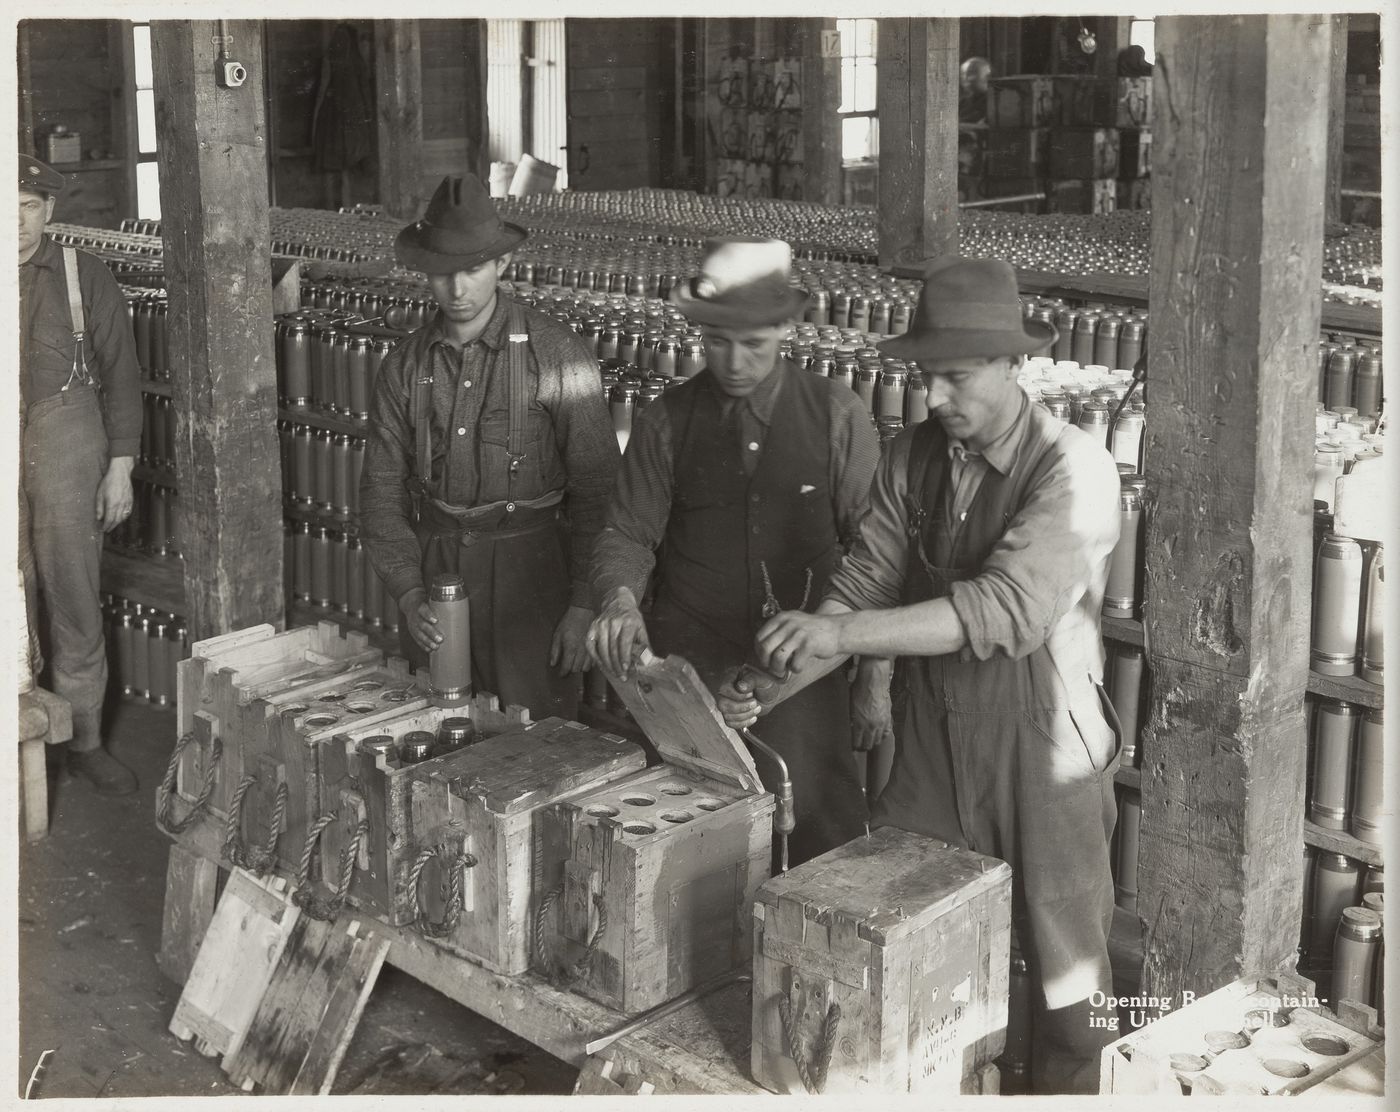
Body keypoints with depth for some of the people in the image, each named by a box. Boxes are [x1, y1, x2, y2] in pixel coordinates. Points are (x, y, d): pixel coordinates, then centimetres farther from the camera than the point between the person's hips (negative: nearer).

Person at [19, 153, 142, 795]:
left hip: (67, 450, -1)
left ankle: (85, 742, 13)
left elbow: (120, 373, 4)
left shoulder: (83, 275, 2)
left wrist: (120, 465, 0)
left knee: (75, 604, 3)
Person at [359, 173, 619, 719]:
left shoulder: (557, 356, -7)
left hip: (529, 569, -3)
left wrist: (583, 606, -9)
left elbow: (596, 489, -6)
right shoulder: (404, 365, 5)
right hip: (434, 570, 3)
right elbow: (382, 488, 7)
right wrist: (409, 594, -5)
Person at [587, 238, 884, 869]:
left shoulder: (837, 416, -1)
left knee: (822, 830, -5)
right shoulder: (666, 422, 4)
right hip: (692, 660, 1)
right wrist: (620, 598, -18)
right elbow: (628, 532, 5)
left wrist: (875, 672, 1)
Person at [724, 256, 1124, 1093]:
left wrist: (844, 634, -33)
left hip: (1041, 753, -4)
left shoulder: (1076, 471, -17)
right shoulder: (913, 458, 0)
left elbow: (1008, 609, -28)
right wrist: (768, 691, -12)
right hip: (930, 749, 5)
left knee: (1066, 972, 12)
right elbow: (865, 587, 1)